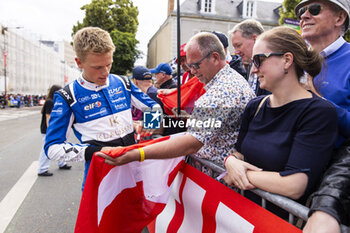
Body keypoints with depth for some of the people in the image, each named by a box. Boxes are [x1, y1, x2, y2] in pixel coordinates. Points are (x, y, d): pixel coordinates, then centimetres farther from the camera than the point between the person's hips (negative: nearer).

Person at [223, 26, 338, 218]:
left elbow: (294, 186, -21)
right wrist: (231, 162, -11)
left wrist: (244, 174, -11)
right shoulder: (254, 106, 5)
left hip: (285, 218, -5)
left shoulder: (319, 112, -14)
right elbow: (238, 151, 11)